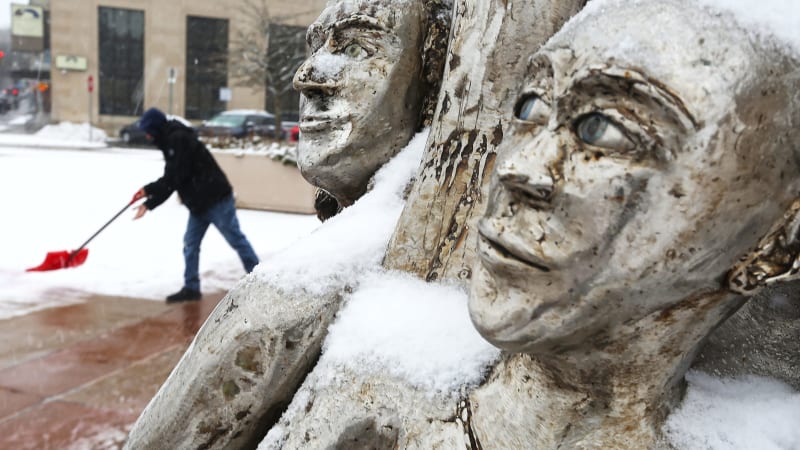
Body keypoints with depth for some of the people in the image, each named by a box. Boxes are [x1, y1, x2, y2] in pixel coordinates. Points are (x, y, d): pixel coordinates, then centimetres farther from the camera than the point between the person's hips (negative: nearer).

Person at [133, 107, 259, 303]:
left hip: (216, 199, -10)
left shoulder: (179, 139, -16)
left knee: (237, 239, 0)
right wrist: (149, 204, 12)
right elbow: (169, 181, 16)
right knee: (190, 244, 9)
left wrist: (148, 190, -13)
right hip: (199, 203, 10)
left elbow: (176, 177, -21)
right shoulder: (171, 142, 16)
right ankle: (191, 288, 15)